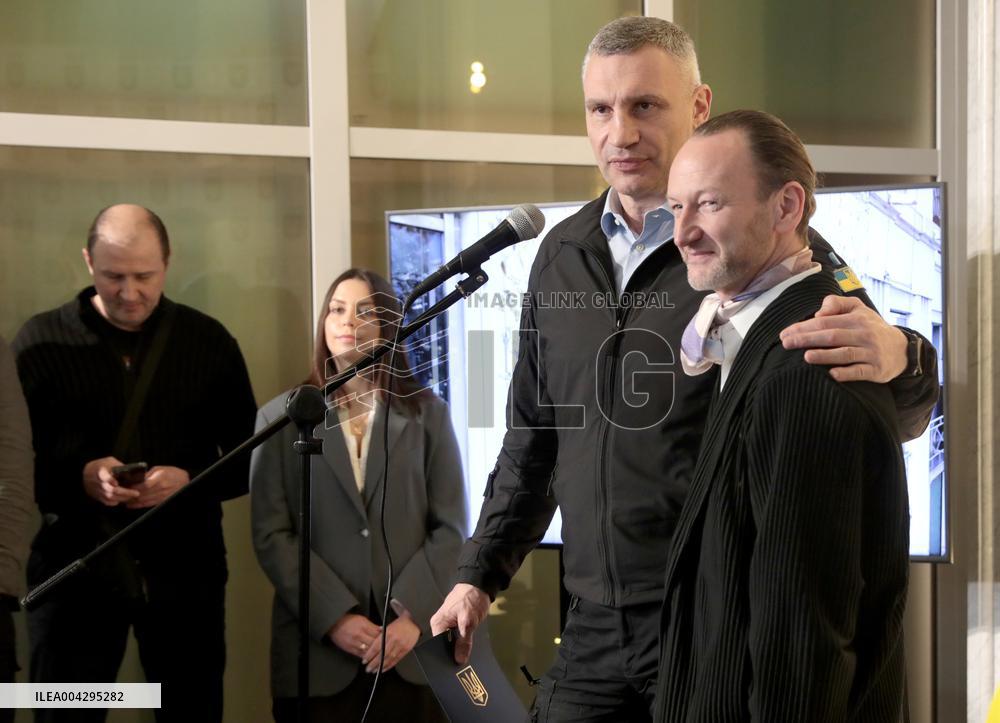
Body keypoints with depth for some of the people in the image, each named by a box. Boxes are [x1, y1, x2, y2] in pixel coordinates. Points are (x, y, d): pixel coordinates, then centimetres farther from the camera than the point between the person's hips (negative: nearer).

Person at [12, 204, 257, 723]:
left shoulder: (209, 341, 5)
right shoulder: (40, 341, 1)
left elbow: (251, 460, 6)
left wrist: (191, 481, -14)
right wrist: (79, 479, -19)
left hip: (183, 569, 1)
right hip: (74, 569, -1)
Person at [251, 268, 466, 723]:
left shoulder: (428, 413, 10)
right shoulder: (280, 417, 8)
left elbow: (450, 528, 3)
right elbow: (271, 534, -1)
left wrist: (413, 616, -11)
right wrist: (333, 617, -12)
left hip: (412, 645, 1)